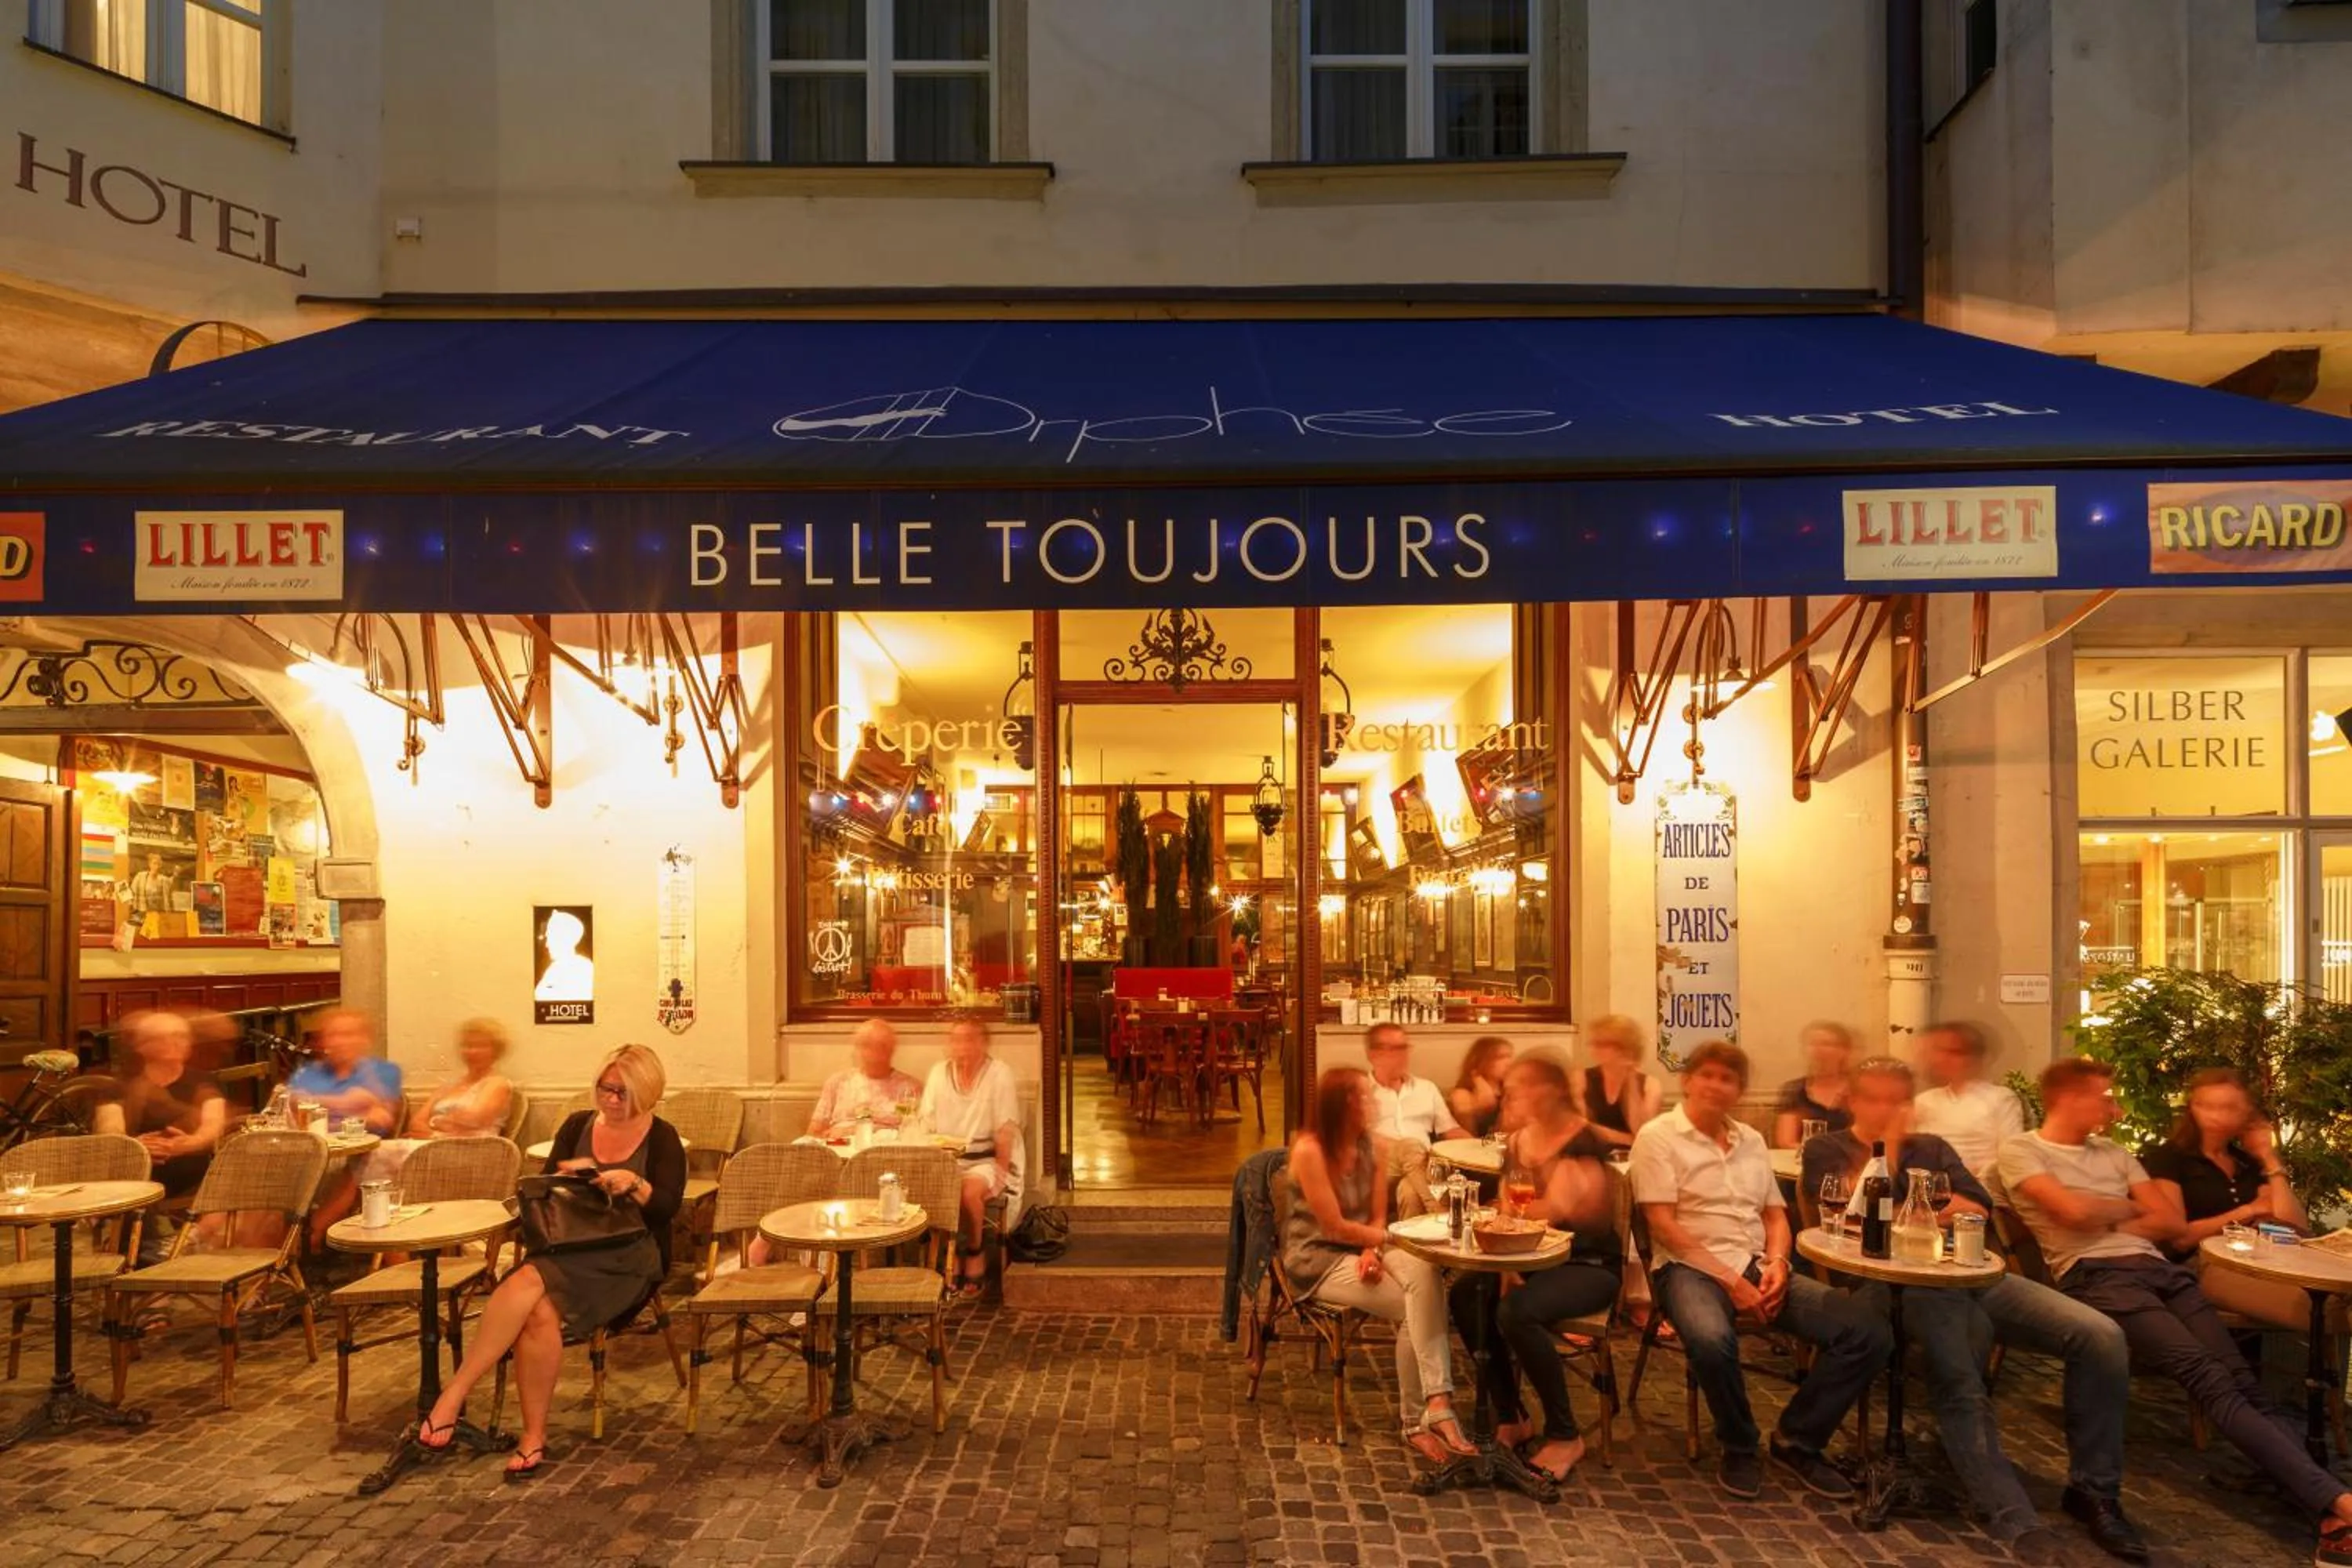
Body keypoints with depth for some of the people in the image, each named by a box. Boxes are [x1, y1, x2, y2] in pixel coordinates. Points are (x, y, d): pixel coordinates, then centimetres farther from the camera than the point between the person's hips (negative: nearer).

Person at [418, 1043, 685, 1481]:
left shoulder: (662, 1139, 4)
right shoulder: (578, 1125, 15)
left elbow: (667, 1207, -7)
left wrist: (633, 1183, -25)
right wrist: (564, 1173, -8)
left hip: (628, 1255, -3)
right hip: (567, 1248, 3)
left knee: (528, 1283, -32)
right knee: (539, 1311, -32)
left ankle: (454, 1394, -21)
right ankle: (533, 1437, -24)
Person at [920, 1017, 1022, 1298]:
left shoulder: (999, 1074, -5)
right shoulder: (939, 1072, 7)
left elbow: (1005, 1133, -8)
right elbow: (926, 1127, 6)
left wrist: (1000, 1174, -16)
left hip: (986, 1161, -3)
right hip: (946, 1161, 3)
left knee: (970, 1189, -34)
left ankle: (974, 1254, -9)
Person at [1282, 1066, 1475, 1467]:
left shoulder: (1372, 1147, 4)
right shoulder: (1309, 1150, -17)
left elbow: (1377, 1218, 4)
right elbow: (1334, 1227, -17)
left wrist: (1373, 1250, -17)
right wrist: (1390, 1239, -10)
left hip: (1361, 1249, 6)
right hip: (1318, 1260, -5)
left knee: (1424, 1273, -29)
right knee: (1416, 1306, -26)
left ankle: (1430, 1409, -30)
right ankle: (1420, 1418, -15)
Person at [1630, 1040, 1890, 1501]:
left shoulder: (1752, 1140, 18)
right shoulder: (1657, 1137, -2)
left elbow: (1775, 1215, 19)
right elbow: (1663, 1224, -10)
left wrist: (1777, 1262, -4)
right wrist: (1729, 1279, -16)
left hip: (1757, 1267, 6)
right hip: (1690, 1268, -6)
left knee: (1869, 1333, -13)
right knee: (1711, 1340, -40)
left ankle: (1797, 1440, 4)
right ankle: (1739, 1447, -9)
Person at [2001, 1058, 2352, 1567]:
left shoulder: (2113, 1153, 28)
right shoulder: (2021, 1150, 7)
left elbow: (2173, 1223, 20)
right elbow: (2074, 1212, -8)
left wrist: (2107, 1224, 5)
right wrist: (2127, 1208, 11)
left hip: (2159, 1267, 7)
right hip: (2096, 1276, -7)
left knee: (2242, 1380, -18)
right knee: (2208, 1378, -28)